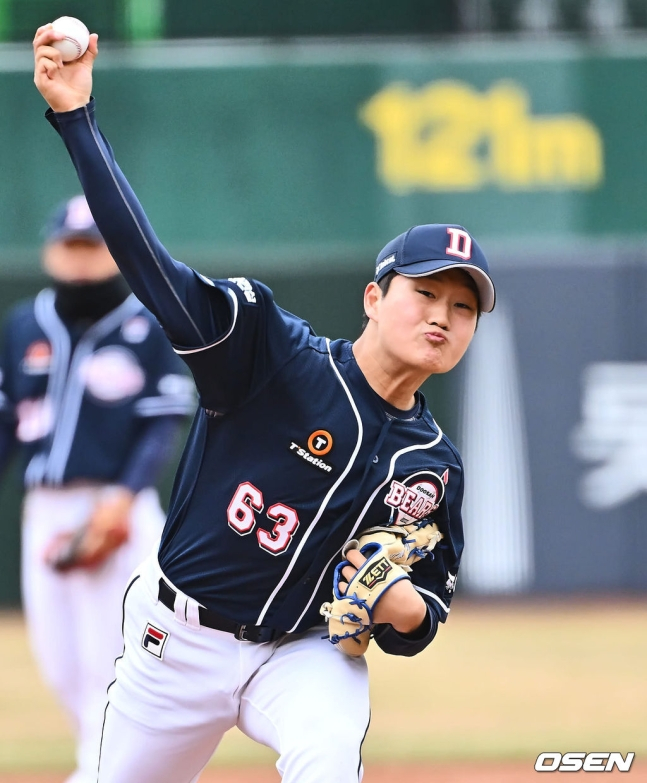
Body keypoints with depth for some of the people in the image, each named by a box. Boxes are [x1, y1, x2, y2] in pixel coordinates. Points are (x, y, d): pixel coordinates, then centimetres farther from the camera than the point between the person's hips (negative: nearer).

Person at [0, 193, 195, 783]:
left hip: (116, 511, -5)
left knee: (107, 656, -8)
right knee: (58, 662, 6)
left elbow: (163, 426, -6)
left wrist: (124, 497, -18)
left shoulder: (148, 328, -2)